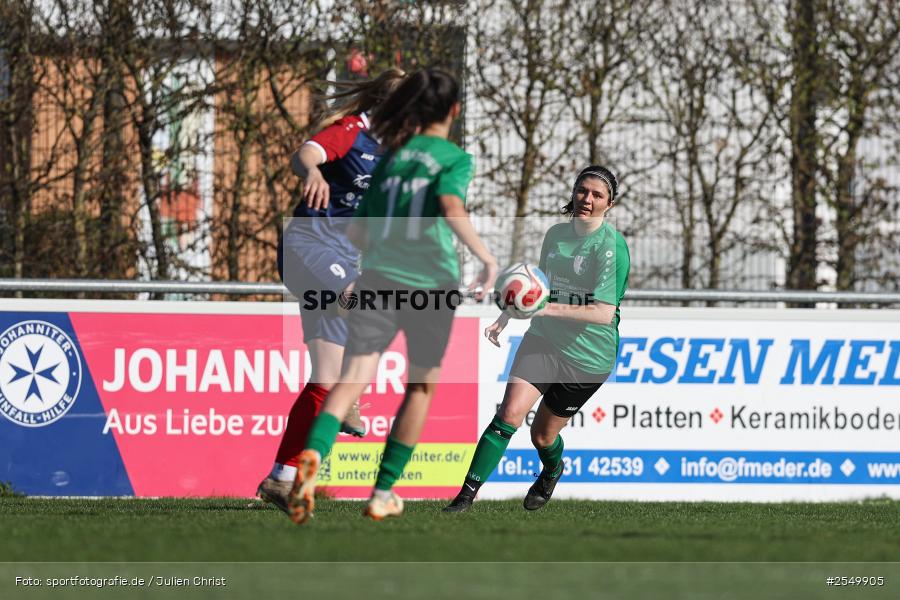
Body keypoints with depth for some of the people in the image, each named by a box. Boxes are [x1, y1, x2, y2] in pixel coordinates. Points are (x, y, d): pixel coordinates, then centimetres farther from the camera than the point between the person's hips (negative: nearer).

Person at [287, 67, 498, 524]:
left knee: (354, 378, -12)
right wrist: (485, 257, -19)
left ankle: (313, 456, -40)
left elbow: (357, 231, 20)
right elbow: (451, 208, -18)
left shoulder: (390, 156, 17)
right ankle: (383, 493, 16)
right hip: (431, 280, -3)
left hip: (378, 278, 3)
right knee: (421, 387, 16)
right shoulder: (456, 159, 3)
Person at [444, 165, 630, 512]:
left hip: (588, 356, -4)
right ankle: (468, 493, -17)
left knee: (543, 436, 9)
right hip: (543, 340, 4)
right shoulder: (556, 234, 5)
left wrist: (549, 308, -31)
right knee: (510, 412, -18)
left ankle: (552, 471, 46)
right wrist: (506, 318, 16)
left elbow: (604, 313, -23)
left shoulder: (611, 245, -16)